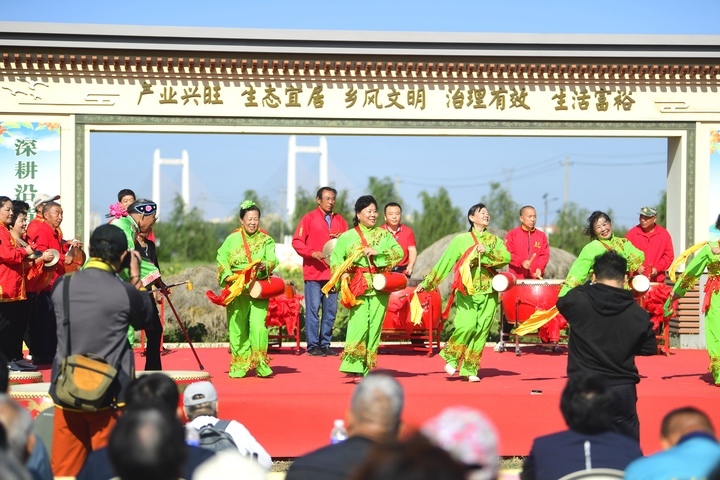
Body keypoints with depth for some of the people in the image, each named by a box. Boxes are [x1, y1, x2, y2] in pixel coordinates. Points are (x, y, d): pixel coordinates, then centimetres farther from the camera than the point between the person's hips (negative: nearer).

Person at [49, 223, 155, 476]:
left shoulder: (62, 285, -2)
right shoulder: (125, 292, -13)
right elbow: (145, 320, 7)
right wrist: (136, 278, 12)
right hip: (109, 393, -3)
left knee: (64, 469, 10)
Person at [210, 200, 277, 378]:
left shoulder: (266, 240, 8)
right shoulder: (231, 240, 8)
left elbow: (272, 260, -5)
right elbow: (222, 261, 2)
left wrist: (265, 266, -27)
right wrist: (228, 277, -15)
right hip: (237, 289, 1)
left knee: (258, 326, -13)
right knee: (237, 327, -2)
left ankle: (260, 363, -3)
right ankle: (240, 365, 7)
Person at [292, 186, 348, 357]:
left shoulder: (340, 220, 14)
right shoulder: (309, 218, 1)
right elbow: (297, 241, -4)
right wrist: (312, 253, -17)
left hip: (333, 272, 4)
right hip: (314, 272, -4)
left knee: (331, 310, 5)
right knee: (313, 309, -4)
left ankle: (325, 344, 13)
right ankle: (313, 346, -1)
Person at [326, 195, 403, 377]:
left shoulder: (384, 235, 13)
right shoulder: (347, 237, 8)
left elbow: (399, 252, 1)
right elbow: (335, 259, 5)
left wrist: (377, 253, -12)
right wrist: (343, 274, -13)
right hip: (358, 287, -2)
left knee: (375, 326, -1)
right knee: (358, 324, -17)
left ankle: (366, 369, 5)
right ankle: (352, 365, -19)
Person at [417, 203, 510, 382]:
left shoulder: (494, 240, 14)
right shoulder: (461, 240, 8)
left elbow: (507, 257, -3)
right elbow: (444, 263, 8)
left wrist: (487, 251, -15)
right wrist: (426, 282, 8)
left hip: (488, 291, 3)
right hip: (466, 290, -3)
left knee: (482, 330, -2)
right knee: (466, 325, -19)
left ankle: (471, 370, 6)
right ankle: (451, 358, 4)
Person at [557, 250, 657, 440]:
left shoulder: (578, 301, -9)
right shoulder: (638, 314, -7)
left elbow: (562, 302, 14)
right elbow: (650, 348, 6)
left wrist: (588, 286, 24)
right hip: (622, 389, 0)